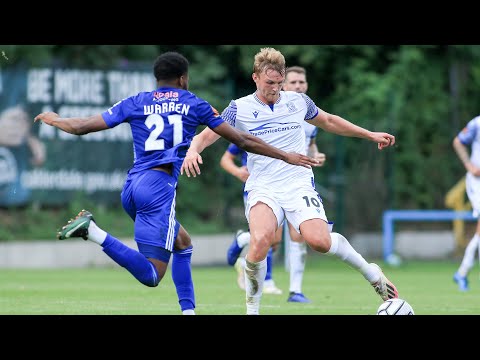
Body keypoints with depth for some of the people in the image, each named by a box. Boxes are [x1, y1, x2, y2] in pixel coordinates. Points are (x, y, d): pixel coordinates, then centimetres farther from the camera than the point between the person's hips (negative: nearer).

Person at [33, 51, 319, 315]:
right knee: (152, 276, -14)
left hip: (133, 186, 6)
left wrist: (54, 120, 35)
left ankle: (188, 310, 17)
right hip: (159, 187, -6)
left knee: (183, 242, 25)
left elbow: (82, 127, 14)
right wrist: (285, 156, 22)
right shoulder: (194, 105, 9)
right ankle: (92, 231, -30)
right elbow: (243, 141, 12)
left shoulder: (135, 103, 14)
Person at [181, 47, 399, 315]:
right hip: (263, 189, -1)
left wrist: (370, 135, 27)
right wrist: (193, 150, -26)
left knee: (319, 241, -26)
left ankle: (370, 271, 2)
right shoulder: (240, 109, 1)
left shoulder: (298, 101, 9)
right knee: (260, 240, -32)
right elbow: (206, 135, -2)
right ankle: (252, 310, -13)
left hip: (299, 183, 1)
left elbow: (329, 121, 27)